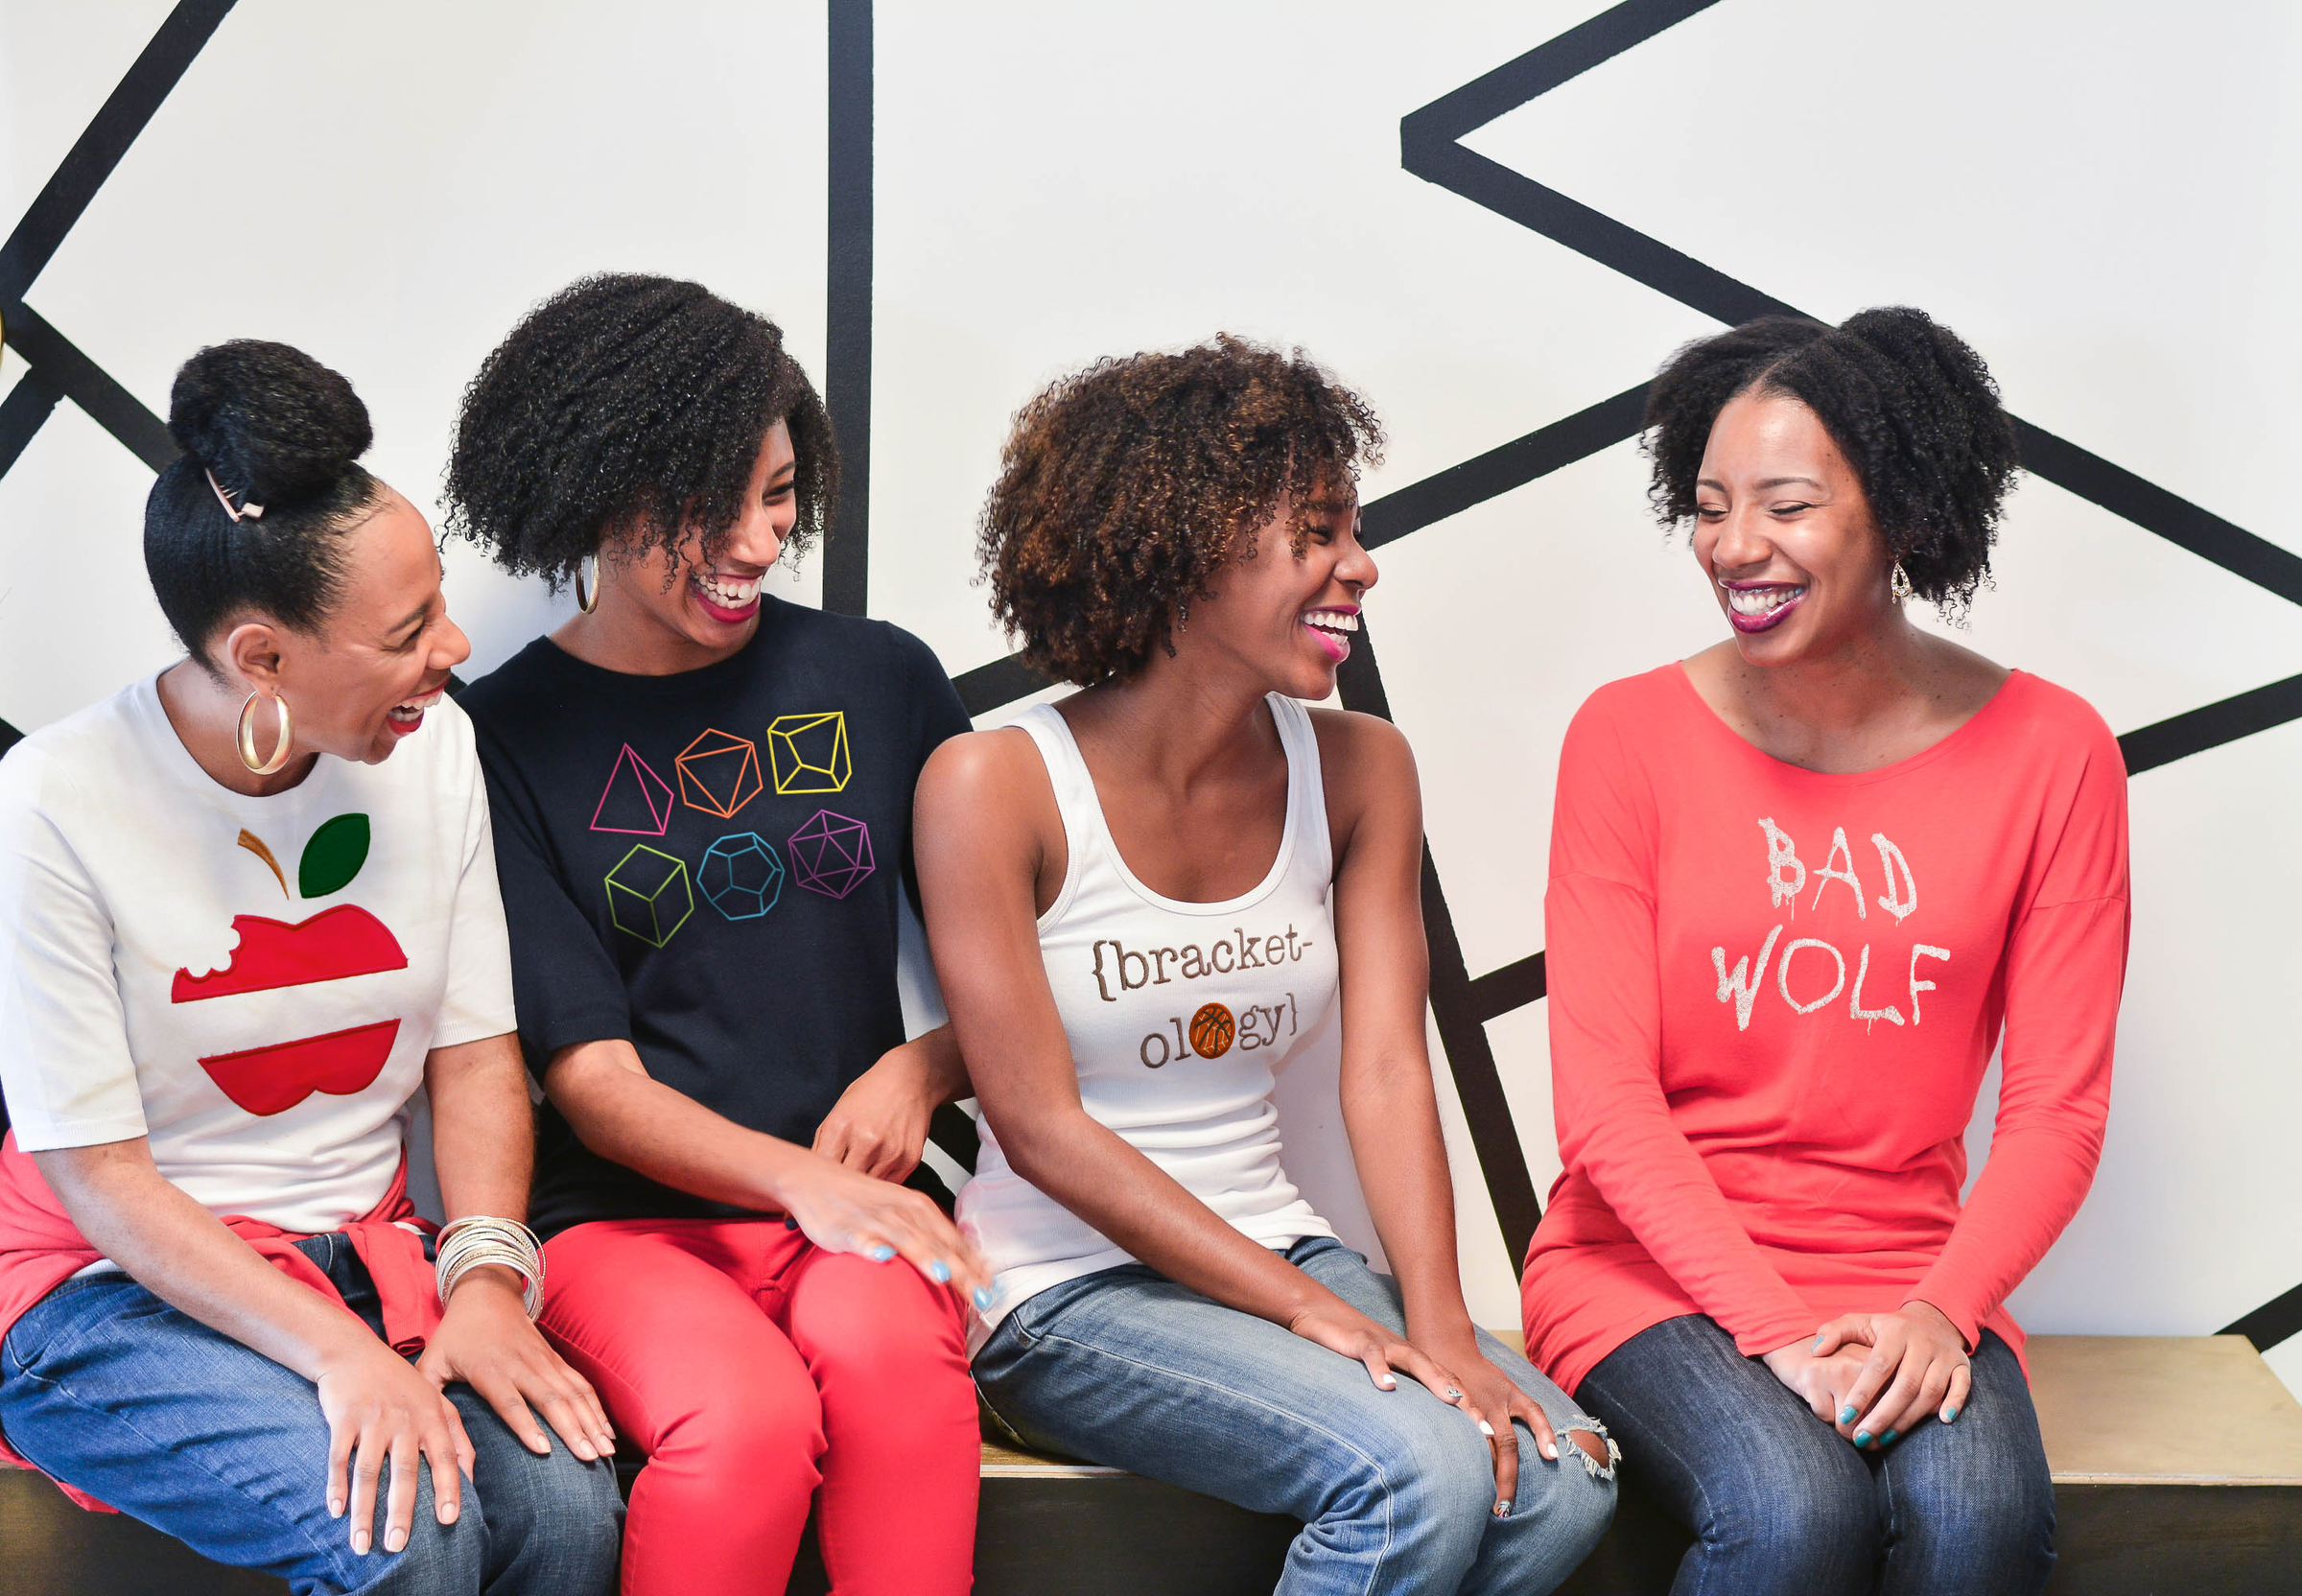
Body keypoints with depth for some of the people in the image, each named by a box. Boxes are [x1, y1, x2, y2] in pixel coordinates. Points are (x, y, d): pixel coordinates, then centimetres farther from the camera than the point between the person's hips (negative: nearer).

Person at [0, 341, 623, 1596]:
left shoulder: (431, 746, -2)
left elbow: (475, 1052, 2)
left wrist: (485, 1277, -15)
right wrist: (335, 1352, -25)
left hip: (366, 1259, 4)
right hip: (121, 1290, -4)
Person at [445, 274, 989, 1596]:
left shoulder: (879, 680, 9)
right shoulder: (509, 737, 1)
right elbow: (590, 1073, -4)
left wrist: (917, 1072, -6)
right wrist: (800, 1179, -19)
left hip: (857, 1206, 2)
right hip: (627, 1216, -2)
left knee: (885, 1348, -33)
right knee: (746, 1415, -33)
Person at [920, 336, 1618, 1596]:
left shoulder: (1357, 771, 4)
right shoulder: (992, 785, -11)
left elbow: (1385, 1070, -3)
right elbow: (1041, 1130, -14)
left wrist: (1438, 1321, -18)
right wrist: (1308, 1309, -19)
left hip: (1277, 1248, 5)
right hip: (1065, 1290, -5)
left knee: (1556, 1478, -20)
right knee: (1420, 1472, -27)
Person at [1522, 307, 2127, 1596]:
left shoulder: (2050, 753, 0)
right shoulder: (1630, 737, -3)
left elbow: (2058, 1104, 1)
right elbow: (1605, 1098, -6)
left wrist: (1942, 1308, -16)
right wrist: (1779, 1328, -16)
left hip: (1907, 1280, 1)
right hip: (1653, 1263, -1)